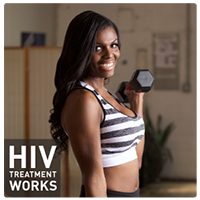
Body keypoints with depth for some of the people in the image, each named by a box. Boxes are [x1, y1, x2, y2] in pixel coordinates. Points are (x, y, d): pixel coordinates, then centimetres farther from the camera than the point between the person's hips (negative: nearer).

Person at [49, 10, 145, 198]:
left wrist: (137, 101, 16)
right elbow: (93, 177, -21)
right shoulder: (82, 100, -18)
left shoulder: (103, 94, 8)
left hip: (130, 195, 9)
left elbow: (135, 162, 13)